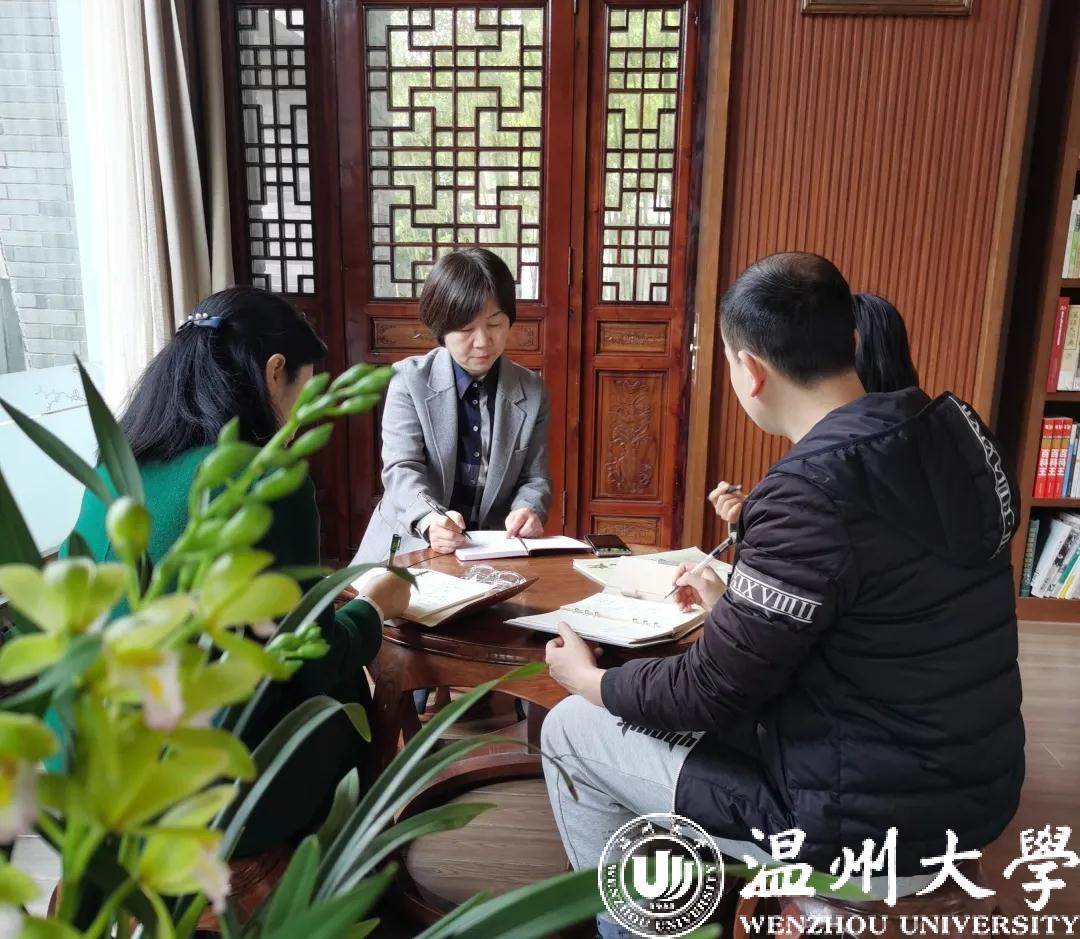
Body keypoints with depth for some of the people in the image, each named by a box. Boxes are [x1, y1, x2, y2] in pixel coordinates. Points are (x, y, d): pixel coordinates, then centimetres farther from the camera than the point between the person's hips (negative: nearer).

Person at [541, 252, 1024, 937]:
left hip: (867, 829, -8)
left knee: (569, 731, 8)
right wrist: (736, 607, 19)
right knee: (651, 704, 25)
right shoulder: (955, 430, -2)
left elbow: (710, 697, -17)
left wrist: (588, 680, 1)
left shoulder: (809, 493, -28)